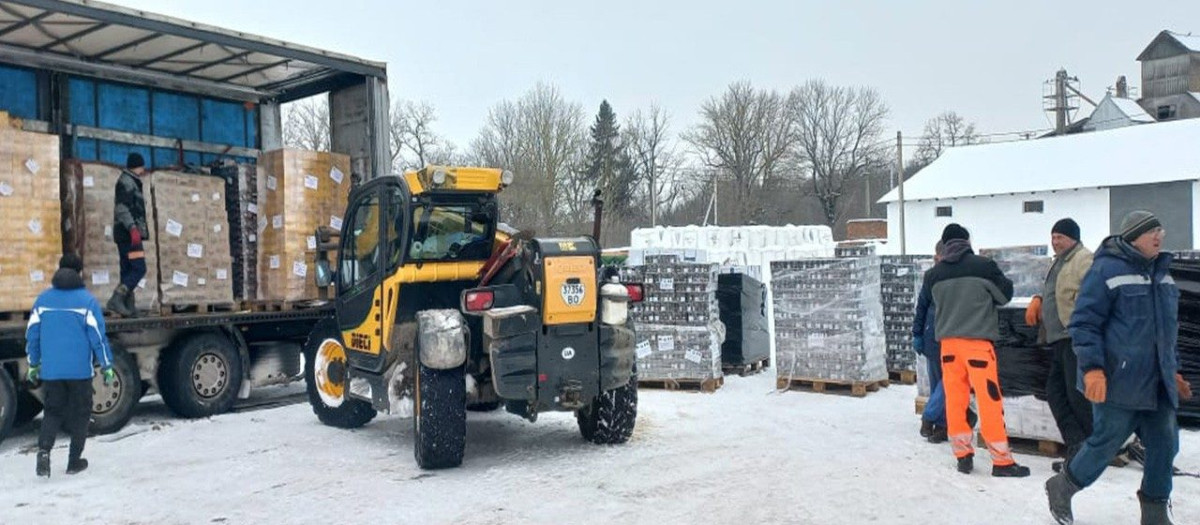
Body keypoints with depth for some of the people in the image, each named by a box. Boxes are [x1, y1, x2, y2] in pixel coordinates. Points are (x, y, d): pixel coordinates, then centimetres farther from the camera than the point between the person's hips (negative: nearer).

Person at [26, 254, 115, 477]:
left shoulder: (43, 299, 5)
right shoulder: (87, 300, -7)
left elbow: (32, 334, 8)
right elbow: (98, 335, -8)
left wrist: (33, 364, 19)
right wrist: (107, 366, -2)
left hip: (50, 370, 3)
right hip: (79, 370, -3)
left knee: (53, 411, 14)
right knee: (79, 414, 9)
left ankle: (44, 449, -9)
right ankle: (74, 461, 12)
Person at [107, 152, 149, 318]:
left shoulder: (131, 183, 22)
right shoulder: (126, 182, -7)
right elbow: (122, 208, -19)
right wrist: (133, 228, -27)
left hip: (127, 234, 10)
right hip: (129, 233, -10)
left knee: (128, 270, 7)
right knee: (139, 268, -14)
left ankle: (128, 307, 6)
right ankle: (116, 299, -18)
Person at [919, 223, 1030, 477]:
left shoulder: (934, 274, 3)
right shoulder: (983, 266, -6)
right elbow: (1005, 294, 5)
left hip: (948, 341, 4)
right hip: (977, 340, -4)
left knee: (955, 398, 9)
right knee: (990, 399, 0)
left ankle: (963, 455, 13)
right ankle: (1002, 460, 4)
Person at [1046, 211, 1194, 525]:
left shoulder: (1161, 273, 15)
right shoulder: (1107, 269, -10)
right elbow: (1084, 322, -13)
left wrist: (1173, 369, 24)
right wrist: (1092, 368, -20)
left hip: (1158, 384, 7)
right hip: (1117, 381, -7)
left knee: (1164, 444, 5)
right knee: (1107, 442, 0)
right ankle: (1061, 489, 21)